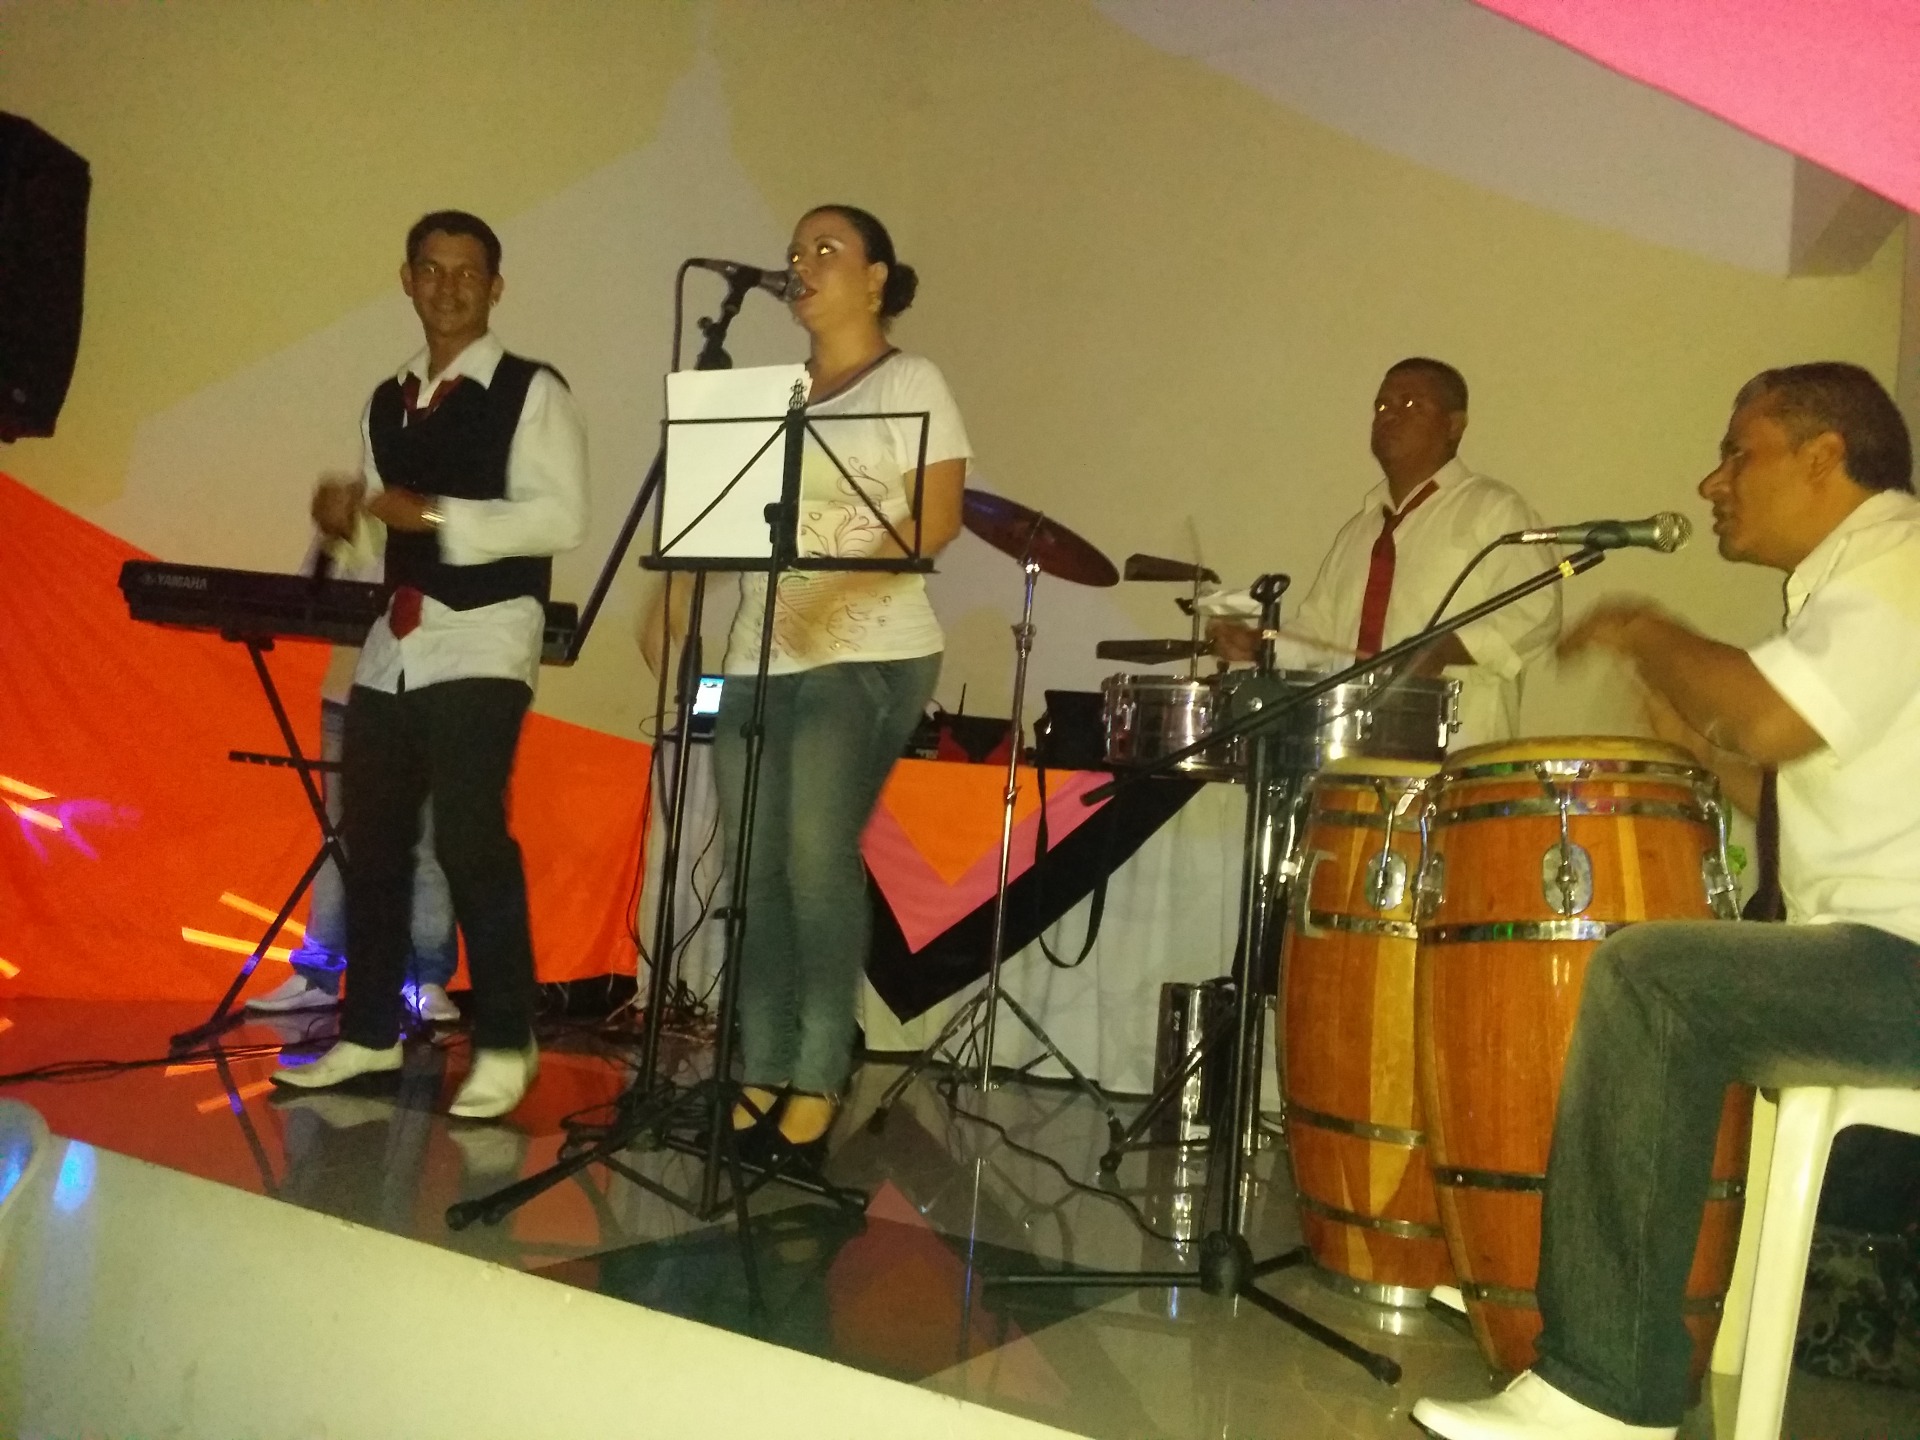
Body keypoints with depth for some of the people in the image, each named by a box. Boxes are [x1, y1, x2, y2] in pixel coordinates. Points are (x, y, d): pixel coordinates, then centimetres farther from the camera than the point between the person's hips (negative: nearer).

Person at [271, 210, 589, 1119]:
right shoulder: (385, 402, 18)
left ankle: (504, 1046, -2)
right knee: (369, 839, 9)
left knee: (470, 840, -13)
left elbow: (560, 519, -13)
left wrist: (436, 514, -21)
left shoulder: (533, 392, -2)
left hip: (482, 641, -7)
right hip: (390, 644, 7)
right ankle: (369, 1033, 21)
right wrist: (347, 517, 1)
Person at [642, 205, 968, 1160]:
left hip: (867, 656, -6)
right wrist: (671, 599, 4)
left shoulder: (910, 383, 2)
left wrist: (850, 573, -24)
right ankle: (763, 1076, 8)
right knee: (756, 870, 3)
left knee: (817, 862, -12)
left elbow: (938, 516, -9)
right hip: (756, 657, 6)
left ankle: (818, 1084, -5)